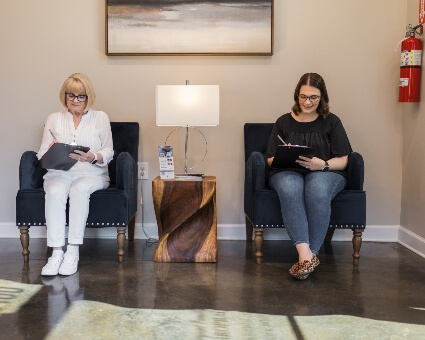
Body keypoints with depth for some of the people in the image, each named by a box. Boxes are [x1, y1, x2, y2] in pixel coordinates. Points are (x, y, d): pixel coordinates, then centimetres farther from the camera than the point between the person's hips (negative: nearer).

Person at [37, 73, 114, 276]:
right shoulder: (54, 119, 16)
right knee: (55, 191, -33)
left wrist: (93, 157, -20)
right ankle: (56, 252, -35)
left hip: (92, 174, -1)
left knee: (79, 189, -35)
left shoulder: (100, 118, 12)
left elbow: (108, 153, 3)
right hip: (59, 173, 1)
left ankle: (73, 251, -33)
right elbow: (42, 155, 10)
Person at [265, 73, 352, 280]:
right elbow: (270, 160, 13)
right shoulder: (284, 122, 15)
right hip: (287, 172, 1)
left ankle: (308, 256, -33)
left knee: (317, 192, -39)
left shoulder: (331, 122, 13)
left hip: (326, 172, 0)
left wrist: (322, 164, -16)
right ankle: (306, 254, -45)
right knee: (290, 191, -38)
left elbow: (343, 160, 5)